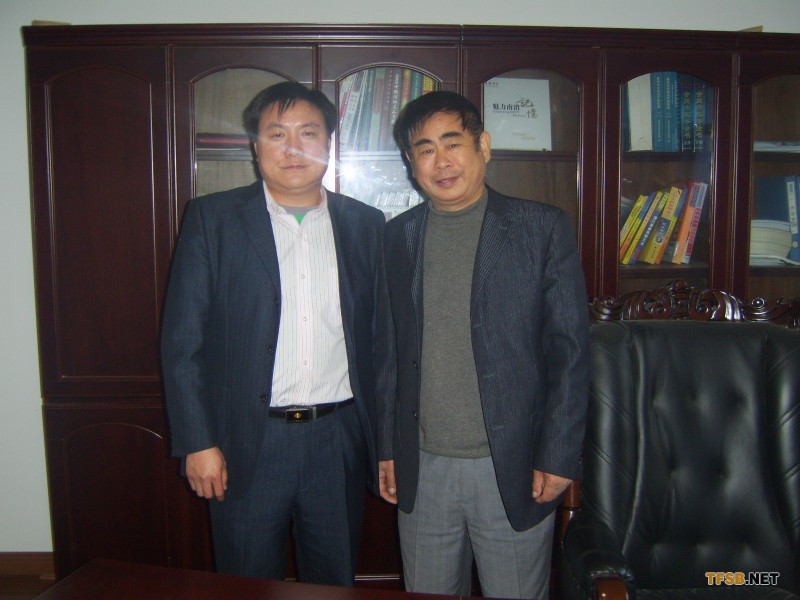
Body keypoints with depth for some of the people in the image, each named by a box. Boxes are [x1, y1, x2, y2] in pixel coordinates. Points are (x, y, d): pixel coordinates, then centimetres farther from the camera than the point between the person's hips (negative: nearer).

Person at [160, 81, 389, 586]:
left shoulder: (366, 224, 5)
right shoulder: (212, 218, -1)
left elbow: (382, 335, 7)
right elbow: (183, 339, -3)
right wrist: (198, 442, -7)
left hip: (339, 440, 2)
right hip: (247, 443, -2)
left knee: (335, 585, 17)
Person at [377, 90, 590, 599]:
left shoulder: (544, 228, -3)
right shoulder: (396, 238, 6)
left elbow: (570, 351, -5)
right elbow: (388, 351, 10)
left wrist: (559, 456, -9)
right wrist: (387, 447, 8)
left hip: (514, 469, -2)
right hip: (422, 470, 3)